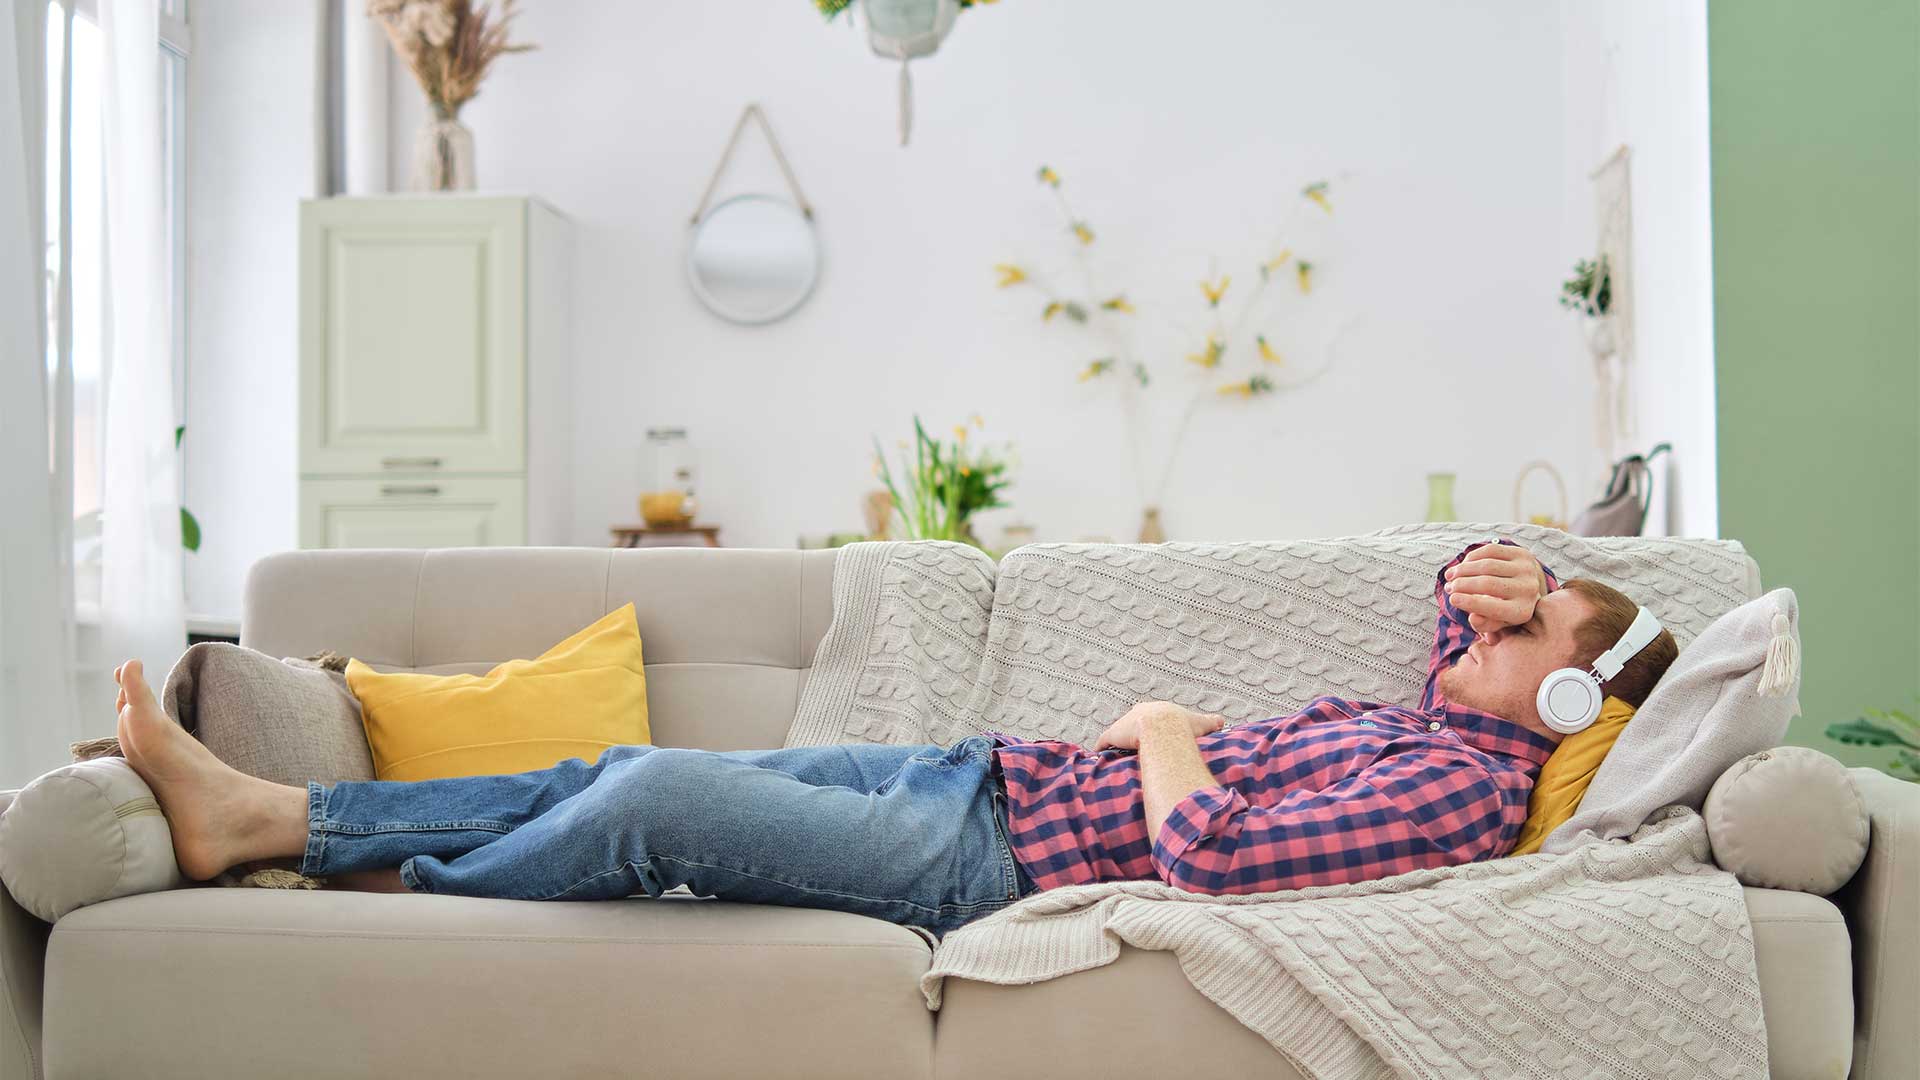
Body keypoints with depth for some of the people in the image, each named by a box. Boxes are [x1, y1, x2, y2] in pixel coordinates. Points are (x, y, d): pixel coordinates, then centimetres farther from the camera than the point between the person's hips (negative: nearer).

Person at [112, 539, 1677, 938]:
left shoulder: (1466, 786, -14)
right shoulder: (1450, 708, 13)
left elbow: (1206, 851, -25)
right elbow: (1466, 589, 35)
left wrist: (1162, 735, -6)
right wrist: (1489, 573, 11)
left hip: (1002, 858, -9)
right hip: (988, 771, 9)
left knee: (650, 798, -18)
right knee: (627, 769, 2)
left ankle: (388, 902, 8)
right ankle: (261, 815, 8)